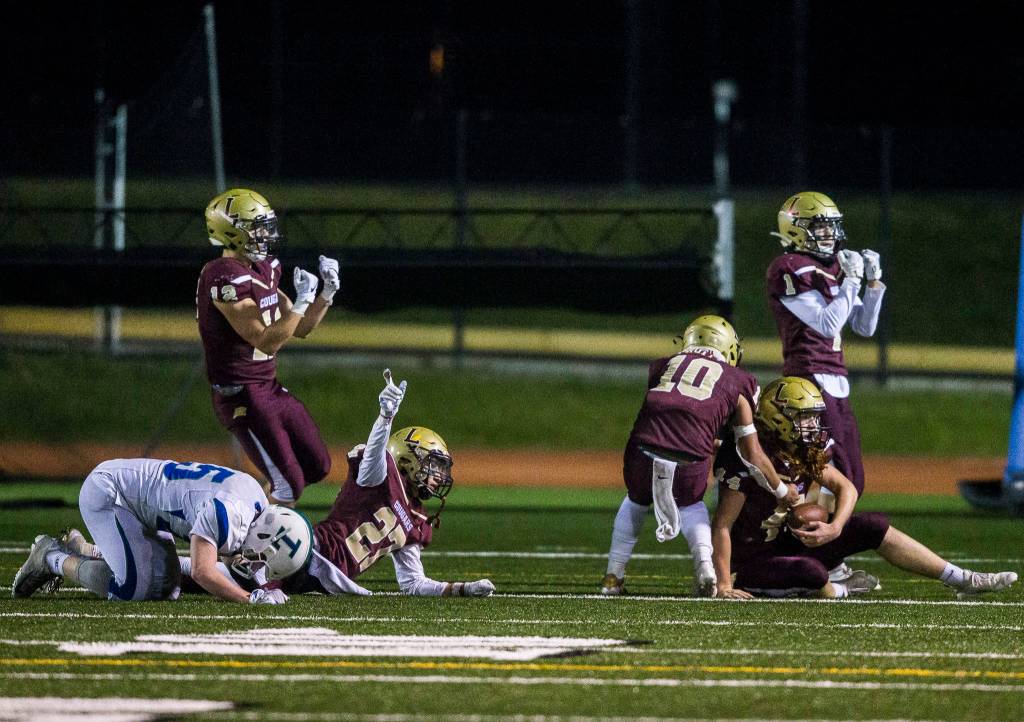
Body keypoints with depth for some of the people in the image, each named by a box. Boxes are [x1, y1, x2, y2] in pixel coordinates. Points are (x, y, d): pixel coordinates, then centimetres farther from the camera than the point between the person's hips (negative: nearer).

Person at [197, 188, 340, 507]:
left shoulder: (264, 270, 9)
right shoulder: (226, 278, -21)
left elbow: (301, 328, 15)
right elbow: (267, 342, -24)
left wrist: (327, 292, 1)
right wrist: (302, 301, -25)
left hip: (269, 388, 10)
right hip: (241, 395, -10)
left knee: (317, 467, 15)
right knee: (288, 486, -8)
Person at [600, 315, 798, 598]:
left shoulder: (663, 365, 25)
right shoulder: (736, 383, 20)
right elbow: (752, 453, 22)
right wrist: (782, 492, 37)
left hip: (644, 449, 1)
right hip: (690, 462, -1)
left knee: (636, 502, 32)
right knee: (691, 506, 31)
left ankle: (613, 576, 27)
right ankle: (704, 566, 11)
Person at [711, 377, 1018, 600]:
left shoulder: (806, 454, -2)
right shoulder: (747, 463, -26)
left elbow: (846, 488, 6)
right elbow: (722, 526, -25)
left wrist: (834, 529, -14)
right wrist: (725, 586, -30)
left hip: (788, 545, 8)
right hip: (751, 564, -8)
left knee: (875, 527, 2)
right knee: (811, 571, -39)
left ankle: (963, 580, 7)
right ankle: (837, 592, -2)